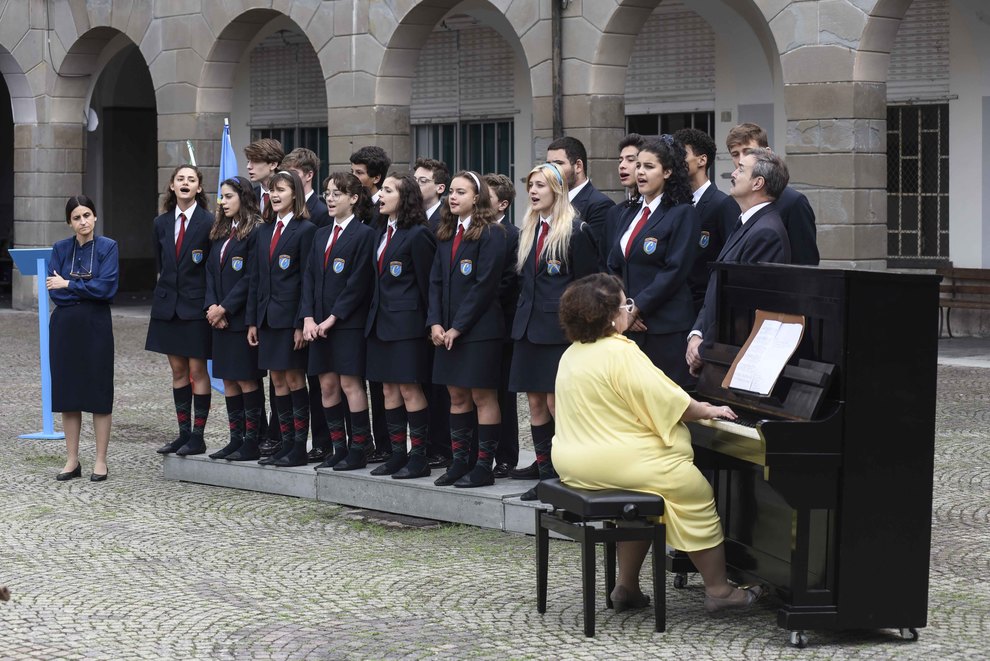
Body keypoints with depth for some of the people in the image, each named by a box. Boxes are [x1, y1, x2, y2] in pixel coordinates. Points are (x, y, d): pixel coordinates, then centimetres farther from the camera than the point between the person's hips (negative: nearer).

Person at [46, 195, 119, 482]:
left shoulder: (107, 247, -2)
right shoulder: (60, 249, 6)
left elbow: (107, 287, -13)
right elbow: (54, 290, -3)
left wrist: (69, 285, -9)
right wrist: (88, 289, -11)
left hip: (95, 327, -3)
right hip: (65, 326, 3)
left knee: (98, 393, 0)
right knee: (67, 393, 5)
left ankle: (100, 461, 6)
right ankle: (72, 461, 12)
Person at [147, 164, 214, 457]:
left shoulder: (208, 223, -9)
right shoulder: (162, 224, 7)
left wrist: (212, 305, -11)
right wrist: (168, 289, 10)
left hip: (196, 305, -5)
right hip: (168, 305, 5)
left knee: (197, 370, 0)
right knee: (178, 370, 10)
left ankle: (197, 436, 5)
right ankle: (183, 433, 16)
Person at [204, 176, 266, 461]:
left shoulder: (255, 231, -10)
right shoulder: (221, 233, 15)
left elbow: (250, 277, -15)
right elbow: (211, 271, 13)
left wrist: (224, 308, -14)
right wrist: (212, 306, -2)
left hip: (242, 317, -8)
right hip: (220, 317, 8)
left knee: (247, 380, -5)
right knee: (229, 381, 9)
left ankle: (252, 444, 0)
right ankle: (236, 440, 14)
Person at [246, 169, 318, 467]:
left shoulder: (305, 230, -8)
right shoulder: (265, 231, 13)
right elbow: (256, 277, 15)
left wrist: (302, 323, -15)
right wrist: (252, 320, 11)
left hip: (290, 316, -7)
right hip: (267, 317, 7)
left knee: (294, 378, -3)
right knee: (278, 380, 8)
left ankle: (299, 448, 2)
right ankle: (286, 445, 13)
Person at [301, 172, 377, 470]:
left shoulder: (364, 234, -7)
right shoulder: (321, 235, 15)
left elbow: (358, 283, -12)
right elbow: (310, 278, 11)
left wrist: (333, 318, -13)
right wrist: (308, 318, -1)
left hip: (349, 323, -7)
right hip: (320, 324, 7)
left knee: (350, 383, -7)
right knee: (327, 384, 7)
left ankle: (360, 447, -1)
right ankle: (337, 446, 13)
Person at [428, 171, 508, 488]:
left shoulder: (491, 234, -9)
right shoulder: (446, 235, 14)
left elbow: (485, 285, -14)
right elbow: (436, 281, 12)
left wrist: (458, 327, -14)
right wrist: (435, 323, -1)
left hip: (479, 329, -7)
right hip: (447, 331, 7)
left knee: (482, 396, -2)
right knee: (457, 396, 11)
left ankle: (484, 466, 2)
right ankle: (459, 462, 17)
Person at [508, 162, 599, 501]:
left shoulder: (576, 231, -8)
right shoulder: (528, 230, 14)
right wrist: (524, 313, 13)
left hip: (559, 329, -7)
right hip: (529, 326, 7)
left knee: (556, 401, -8)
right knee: (535, 402, 7)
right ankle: (546, 475, 12)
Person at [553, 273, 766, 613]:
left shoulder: (572, 354, 11)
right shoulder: (622, 354, -19)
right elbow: (670, 400, -16)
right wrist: (709, 411, 2)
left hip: (574, 464, 9)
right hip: (615, 464, -9)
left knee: (638, 503, 28)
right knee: (698, 495, 3)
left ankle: (627, 587, 24)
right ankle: (718, 590, 5)